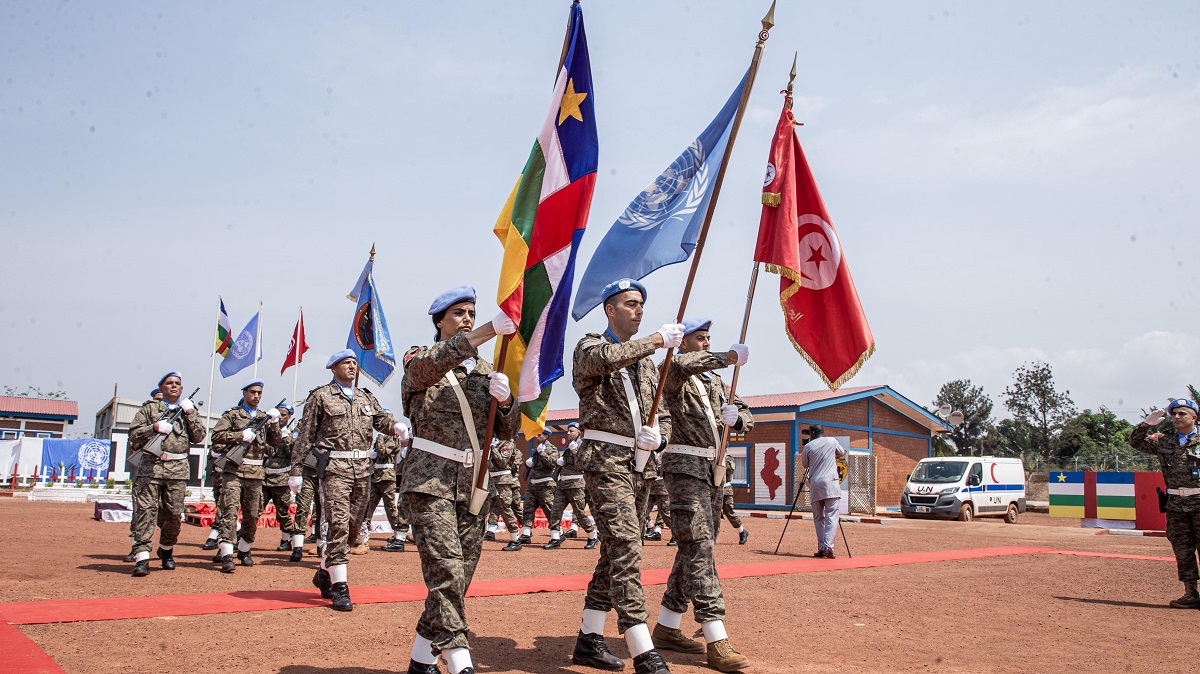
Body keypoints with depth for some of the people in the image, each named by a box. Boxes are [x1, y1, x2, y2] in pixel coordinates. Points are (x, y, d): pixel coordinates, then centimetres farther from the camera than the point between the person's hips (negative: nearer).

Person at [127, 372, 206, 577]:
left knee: (174, 514, 4)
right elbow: (133, 434, 4)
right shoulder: (149, 408, 11)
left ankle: (166, 549, 26)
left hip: (178, 469, 2)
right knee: (146, 510, -9)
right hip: (151, 466, -2)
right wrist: (154, 427, -11)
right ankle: (142, 557, -12)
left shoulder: (189, 409, 17)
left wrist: (190, 413, -1)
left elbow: (199, 436, 7)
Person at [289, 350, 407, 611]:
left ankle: (325, 573, 29)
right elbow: (305, 435, 2)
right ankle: (340, 588, -7)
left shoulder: (366, 397, 19)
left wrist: (396, 426, -16)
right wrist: (296, 470, -2)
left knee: (353, 526, 10)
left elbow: (381, 419, 8)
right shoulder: (320, 396, 4)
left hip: (363, 467, 6)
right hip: (335, 467, -5)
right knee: (338, 526, -10)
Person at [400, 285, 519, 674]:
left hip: (475, 483, 5)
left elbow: (508, 431, 11)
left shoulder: (485, 372, 16)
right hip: (431, 478, -5)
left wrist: (505, 400, -12)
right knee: (446, 568, -16)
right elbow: (433, 363, -23)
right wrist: (490, 330, -33)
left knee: (461, 575, 4)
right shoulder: (419, 361, 4)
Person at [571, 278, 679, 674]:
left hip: (639, 465, 8)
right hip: (605, 460, -8)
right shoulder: (589, 347, 0)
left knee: (615, 552, 10)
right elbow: (607, 357, -26)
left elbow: (663, 415, 20)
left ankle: (588, 640, 20)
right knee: (626, 551, -16)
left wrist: (658, 437, -3)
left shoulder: (645, 362, 21)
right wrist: (658, 339, -18)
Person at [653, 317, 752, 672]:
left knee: (694, 549, 9)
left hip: (711, 469, 9)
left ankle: (666, 628, 18)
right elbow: (682, 364, -30)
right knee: (699, 548, -13)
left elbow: (746, 418, 20)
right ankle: (717, 642, -17)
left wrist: (736, 416, -5)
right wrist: (730, 356, -20)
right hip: (684, 465, -8)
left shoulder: (714, 380, 20)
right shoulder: (673, 373, -4)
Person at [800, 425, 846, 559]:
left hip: (815, 484, 1)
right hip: (830, 483, -1)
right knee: (831, 516, -5)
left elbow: (804, 464, 19)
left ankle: (821, 548, 5)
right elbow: (842, 453, 27)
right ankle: (828, 547, -18)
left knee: (818, 518, 10)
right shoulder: (832, 441, 8)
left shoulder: (808, 446, 6)